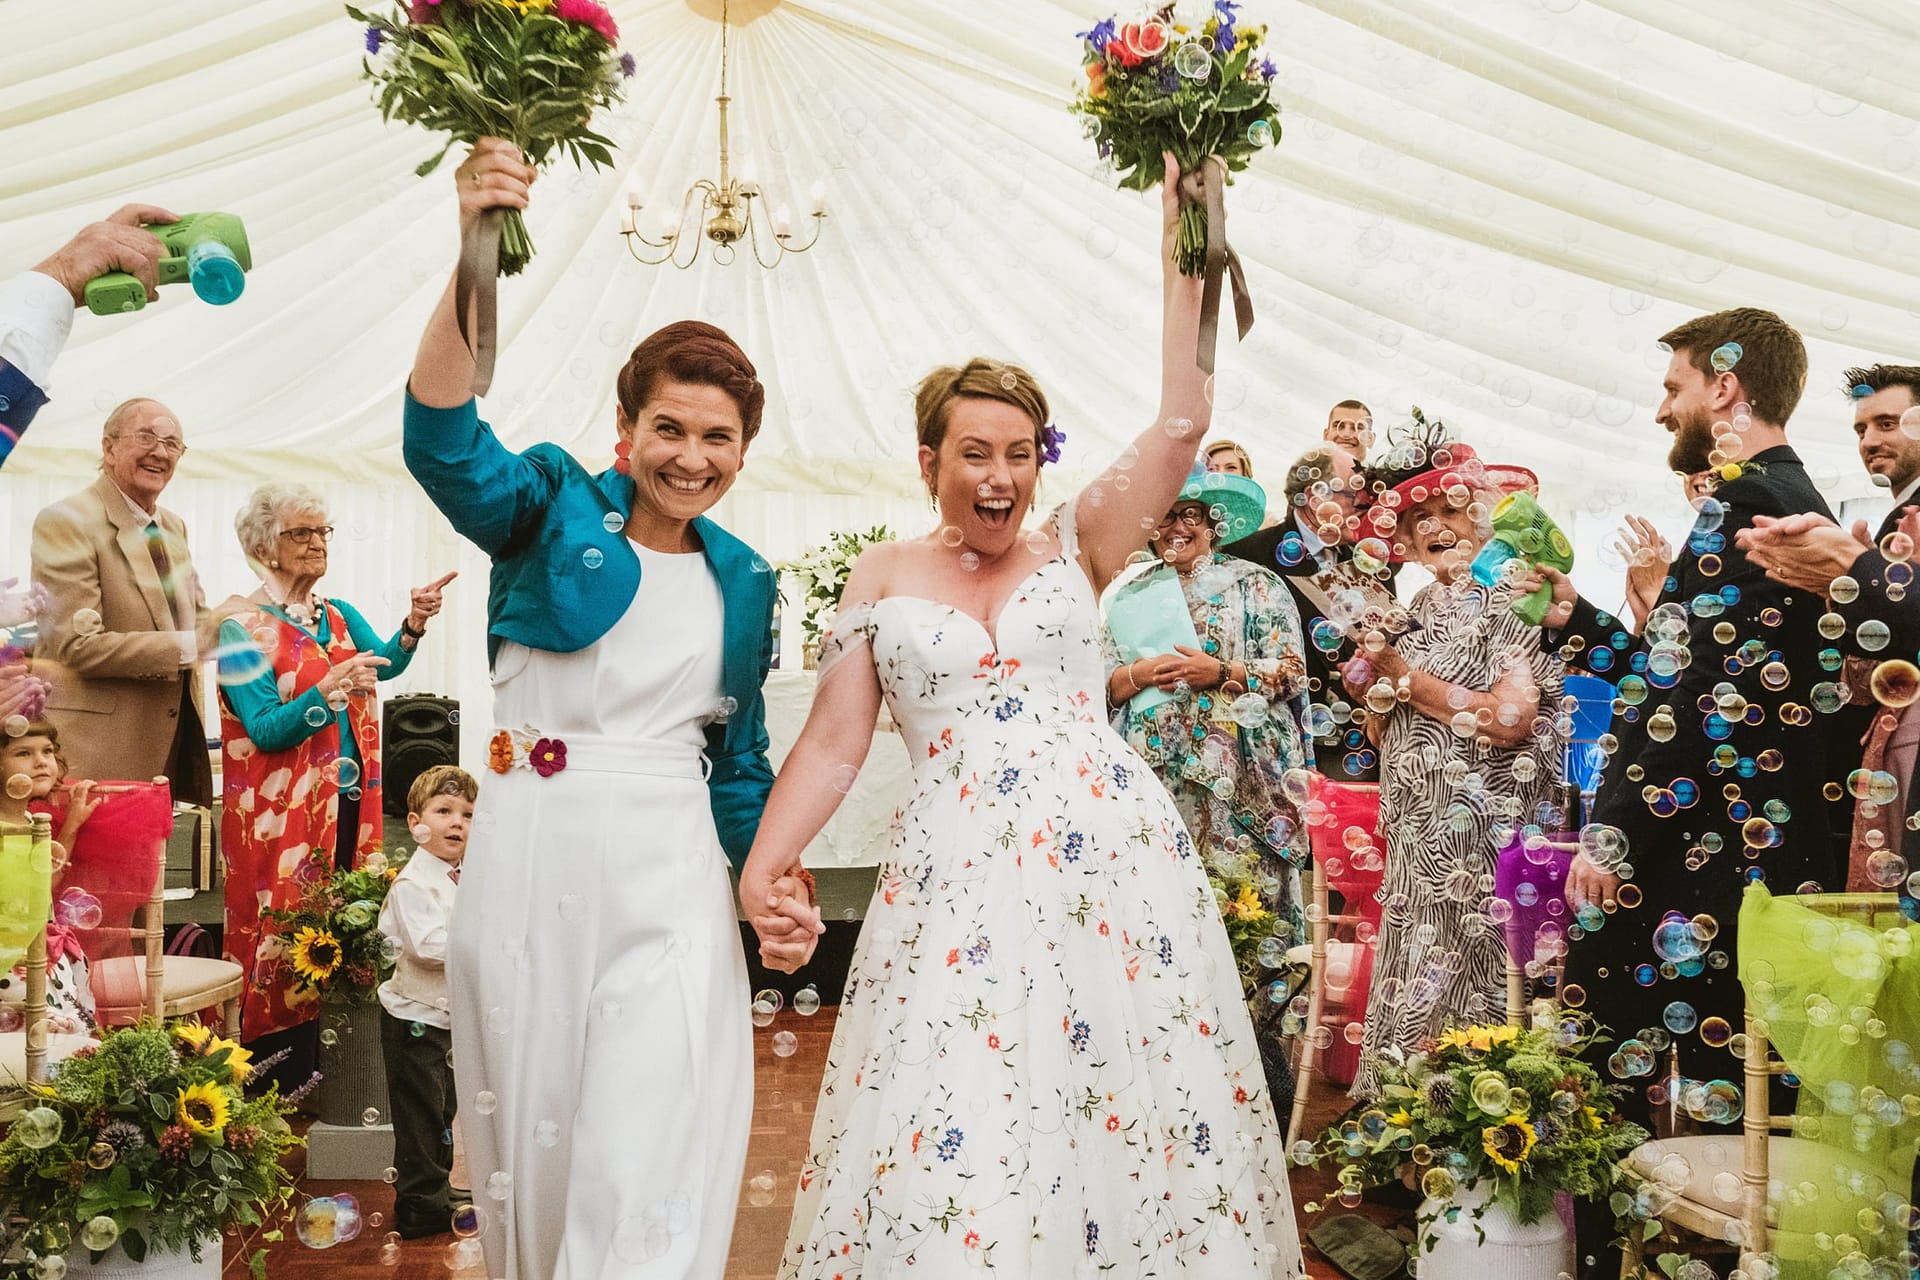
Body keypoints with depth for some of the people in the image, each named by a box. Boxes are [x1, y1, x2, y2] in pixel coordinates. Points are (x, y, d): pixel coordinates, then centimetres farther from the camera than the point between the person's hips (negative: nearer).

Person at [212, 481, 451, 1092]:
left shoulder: (339, 615, 13)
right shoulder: (243, 624, -5)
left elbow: (386, 663, -5)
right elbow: (266, 728, -13)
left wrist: (413, 626, -24)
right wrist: (328, 690, -28)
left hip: (348, 806, 5)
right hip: (281, 814, -5)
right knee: (282, 948, -2)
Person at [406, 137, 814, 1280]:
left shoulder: (743, 583, 10)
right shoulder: (552, 511, 1)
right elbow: (443, 442, -19)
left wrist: (781, 881, 2)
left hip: (669, 875, 1)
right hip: (527, 859, -1)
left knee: (650, 1162, -6)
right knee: (527, 1133, 11)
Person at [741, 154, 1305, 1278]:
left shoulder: (1075, 549, 7)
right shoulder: (883, 578, 8)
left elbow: (1180, 429, -3)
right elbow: (833, 742, 6)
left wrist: (1185, 258, -5)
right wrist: (759, 872, -4)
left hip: (1111, 855, 1)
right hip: (957, 869, 0)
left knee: (1130, 1100, 5)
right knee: (952, 1131, -3)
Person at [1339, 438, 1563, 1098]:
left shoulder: (1508, 603, -5)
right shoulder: (1416, 611, 14)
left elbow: (1510, 718, -19)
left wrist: (1405, 678, -11)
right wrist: (1375, 691, -5)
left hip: (1479, 826, -6)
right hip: (1418, 833, 7)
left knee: (1463, 981, -3)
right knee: (1408, 986, 10)